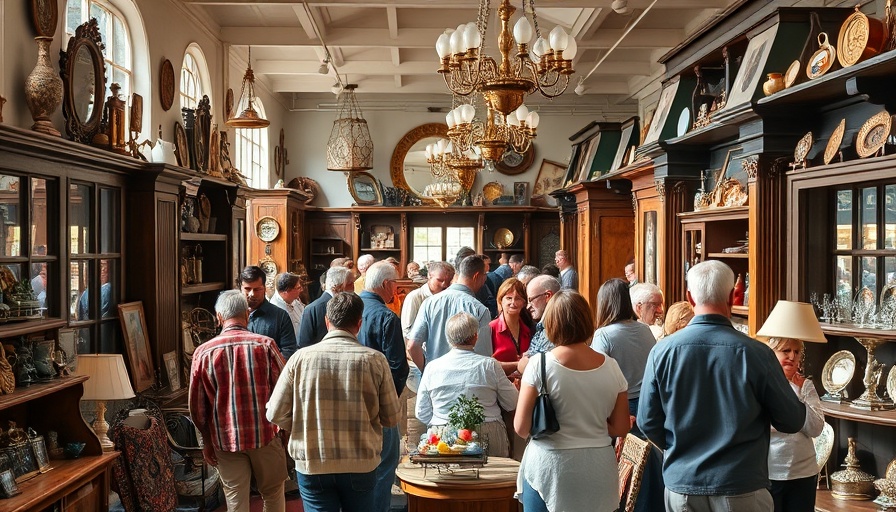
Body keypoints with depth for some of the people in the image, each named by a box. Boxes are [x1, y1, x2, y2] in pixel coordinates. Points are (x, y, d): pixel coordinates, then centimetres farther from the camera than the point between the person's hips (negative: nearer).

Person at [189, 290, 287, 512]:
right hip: (265, 435, 0)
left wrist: (207, 440, 12)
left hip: (225, 439, 1)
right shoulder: (265, 345, -9)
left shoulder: (203, 352, -6)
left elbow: (197, 405, 0)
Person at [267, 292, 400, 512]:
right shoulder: (375, 360, -9)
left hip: (312, 464, 0)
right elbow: (391, 418, -2)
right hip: (361, 464, 1)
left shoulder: (301, 357, -9)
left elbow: (275, 414, -5)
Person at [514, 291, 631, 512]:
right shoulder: (611, 367, -3)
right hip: (598, 470, 3)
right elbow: (620, 428, 3)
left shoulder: (540, 365, -12)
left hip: (548, 468, -3)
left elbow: (521, 428, -11)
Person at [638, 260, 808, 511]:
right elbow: (792, 421, -5)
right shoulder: (756, 353, -16)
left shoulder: (661, 351, -11)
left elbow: (647, 422, -3)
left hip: (680, 486, 2)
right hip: (741, 490, -1)